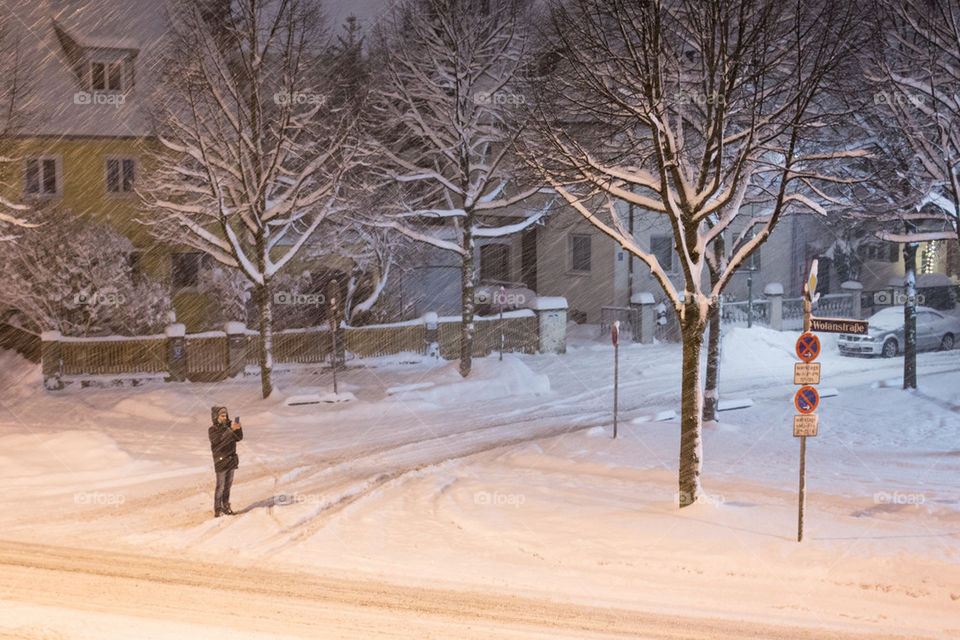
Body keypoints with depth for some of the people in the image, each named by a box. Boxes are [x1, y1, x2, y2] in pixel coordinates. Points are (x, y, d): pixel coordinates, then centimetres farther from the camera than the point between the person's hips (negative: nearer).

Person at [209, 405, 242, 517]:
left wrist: (238, 428, -19)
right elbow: (218, 439, -29)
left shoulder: (228, 425, 5)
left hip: (231, 461, 5)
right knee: (220, 487, -3)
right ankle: (217, 509, 6)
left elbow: (239, 438, 0)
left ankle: (225, 507, 20)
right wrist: (230, 429, -36)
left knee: (228, 485, 11)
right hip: (221, 461, -5)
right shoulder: (212, 429, -11)